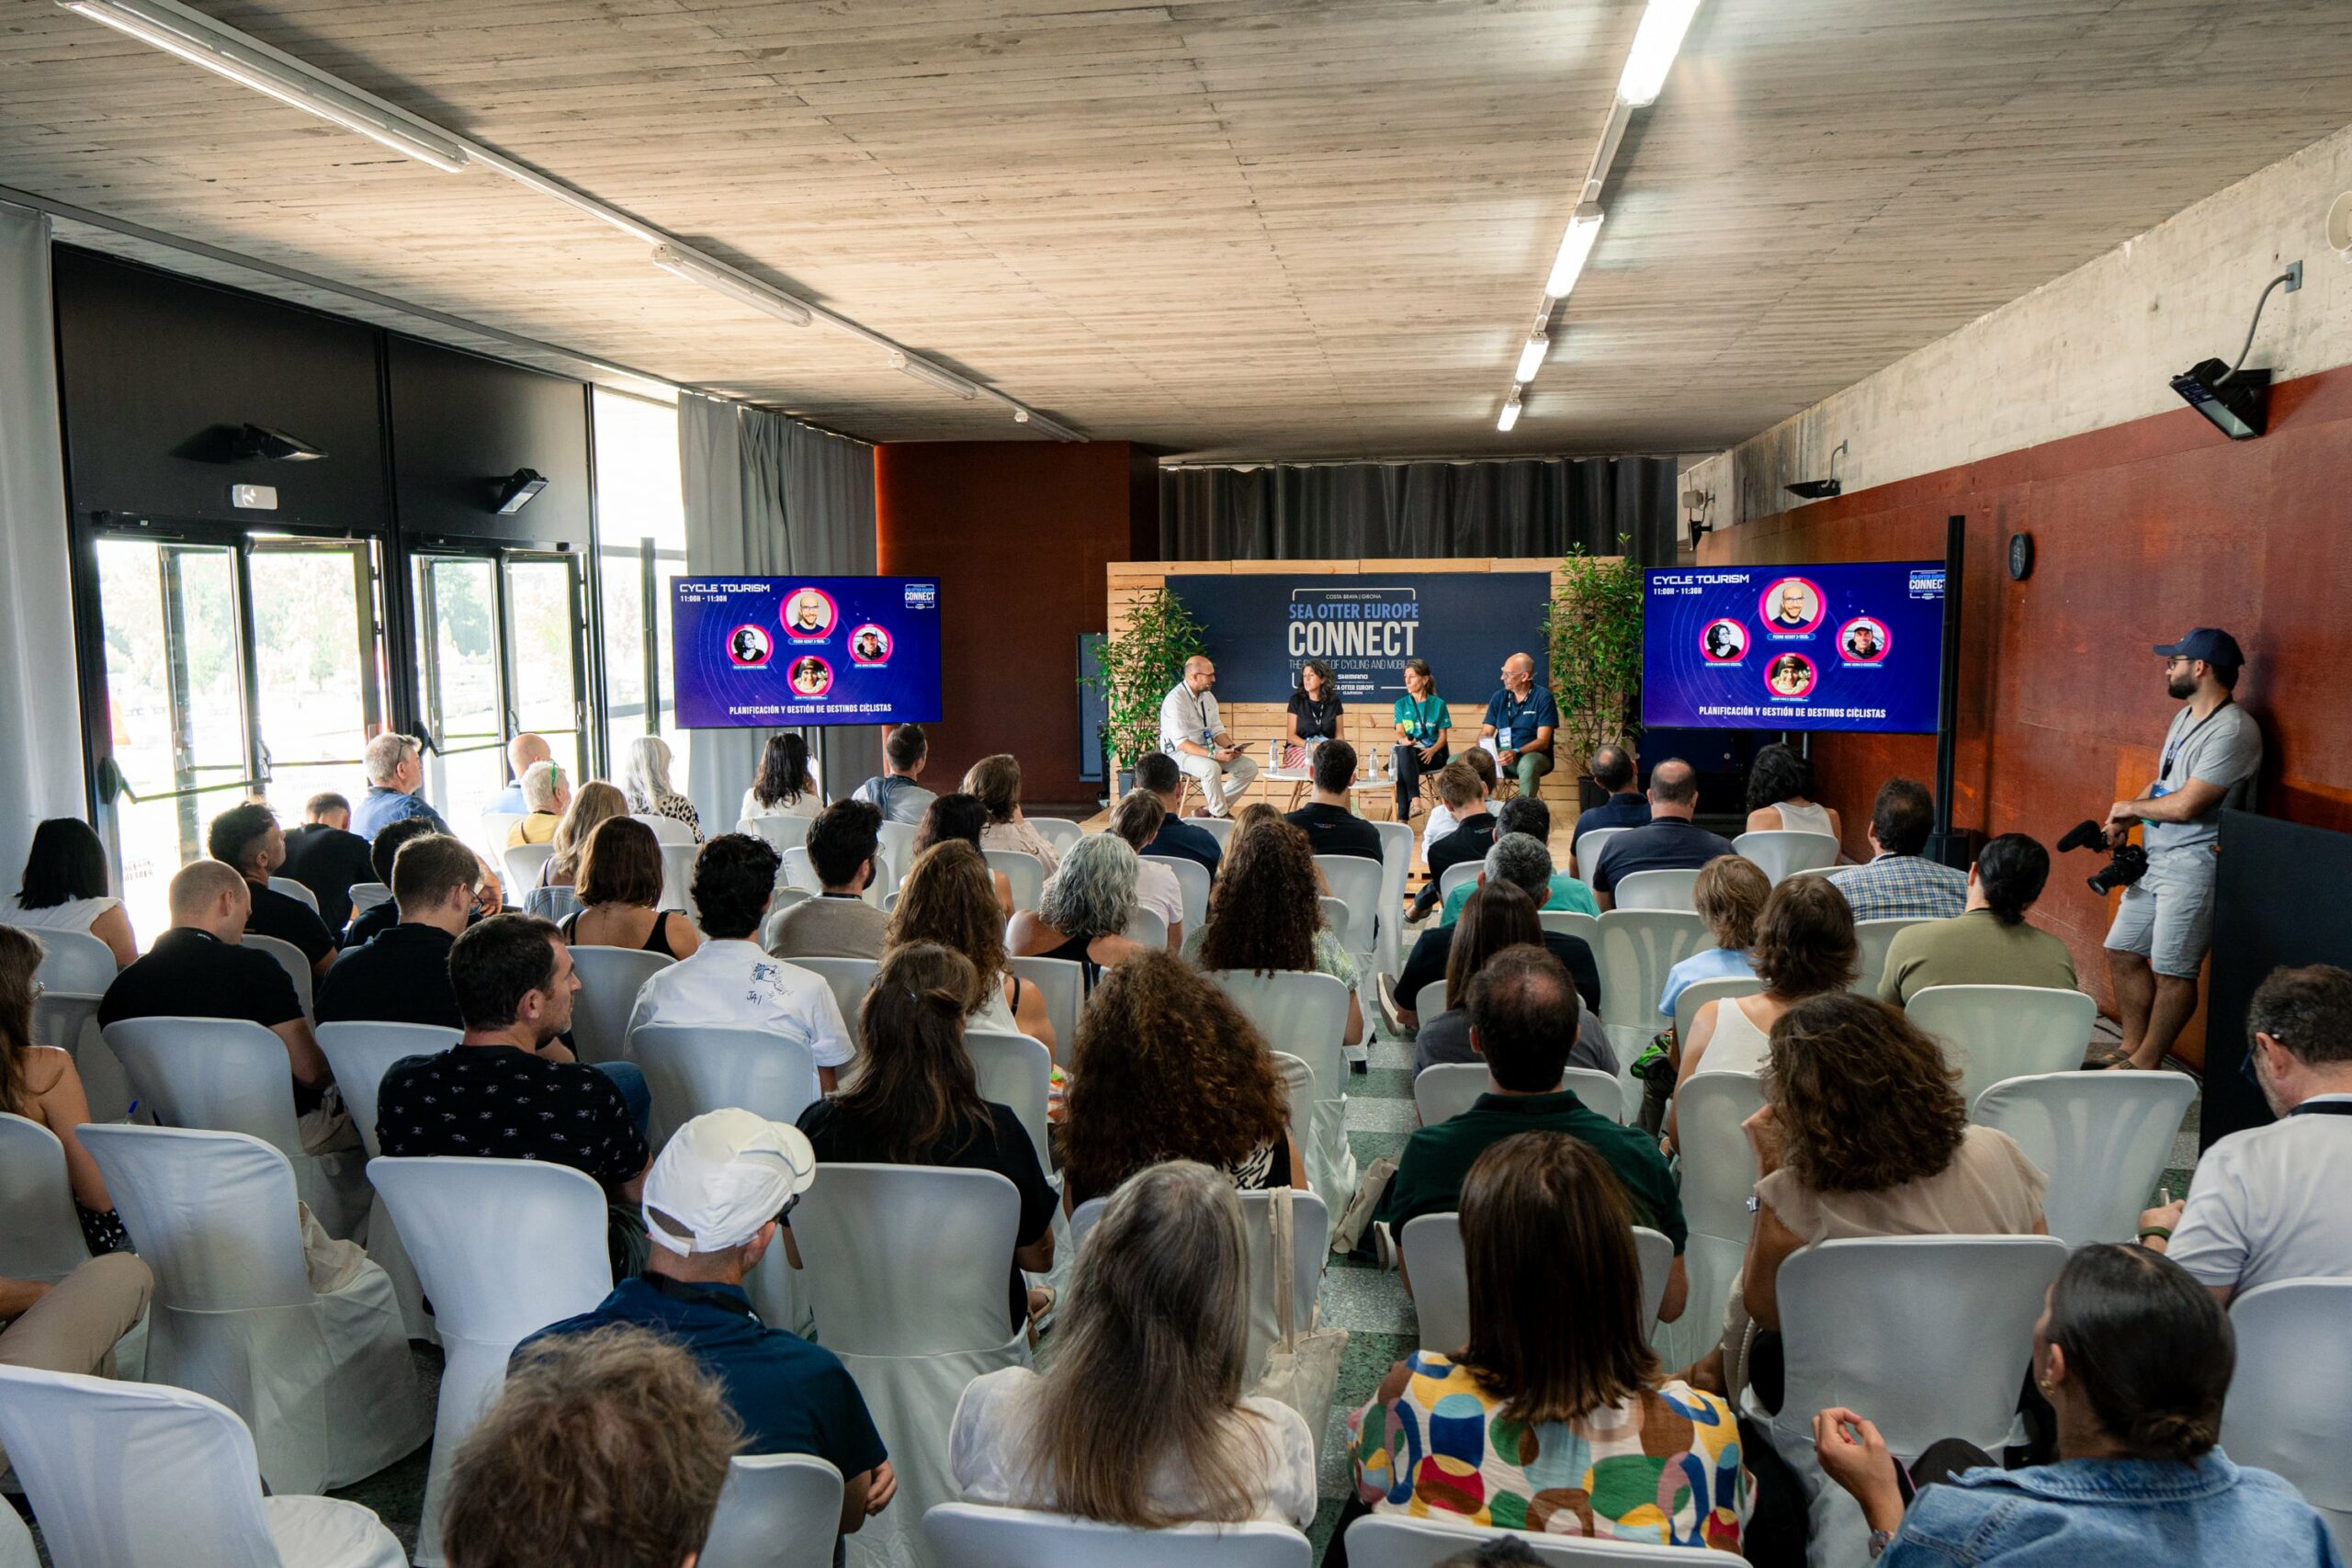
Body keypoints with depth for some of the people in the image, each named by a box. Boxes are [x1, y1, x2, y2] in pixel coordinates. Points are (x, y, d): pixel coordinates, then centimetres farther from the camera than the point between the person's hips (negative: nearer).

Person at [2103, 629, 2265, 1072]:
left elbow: (2186, 805, -22)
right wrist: (2122, 821, 3)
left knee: (2171, 972, -3)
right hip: (2154, 860, 10)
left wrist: (2129, 808, -5)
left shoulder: (2233, 731, -18)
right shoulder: (2185, 718, 14)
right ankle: (2132, 1048, 26)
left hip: (2192, 865, -10)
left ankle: (2145, 1065, 7)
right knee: (2122, 952, 14)